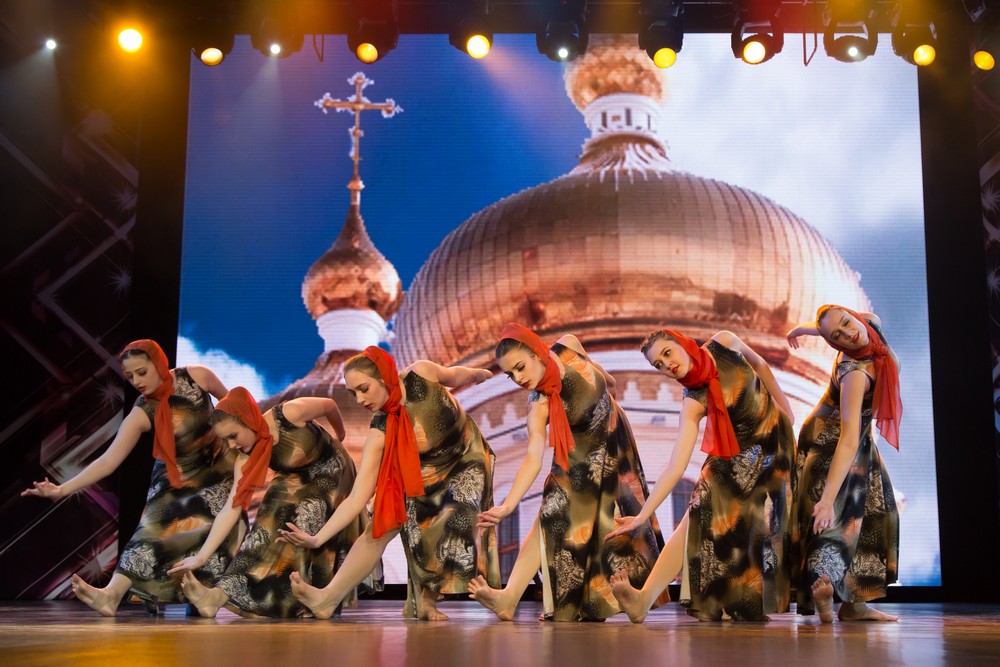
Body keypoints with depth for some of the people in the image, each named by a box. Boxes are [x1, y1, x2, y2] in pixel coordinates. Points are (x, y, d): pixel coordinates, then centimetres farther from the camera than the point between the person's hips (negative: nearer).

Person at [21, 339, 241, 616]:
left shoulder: (197, 376, -17)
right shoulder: (142, 414, -17)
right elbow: (108, 461, -21)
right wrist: (62, 489, -31)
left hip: (218, 470, 0)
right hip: (175, 481, 0)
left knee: (207, 530, -21)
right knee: (153, 529, -21)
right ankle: (112, 594, -27)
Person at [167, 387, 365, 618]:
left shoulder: (291, 413, -33)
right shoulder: (247, 458, -18)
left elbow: (330, 406, -14)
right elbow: (232, 507, -21)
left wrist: (340, 437, 6)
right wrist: (201, 556, -27)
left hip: (330, 471, -3)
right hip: (295, 481, 3)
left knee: (305, 522, -24)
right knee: (269, 525, -18)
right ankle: (220, 593, -17)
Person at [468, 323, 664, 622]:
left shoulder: (567, 347, -22)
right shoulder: (539, 404, -29)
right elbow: (533, 458, -38)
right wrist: (507, 505, -50)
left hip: (616, 444, 3)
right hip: (580, 459, -3)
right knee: (552, 520, -17)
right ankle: (509, 598, -24)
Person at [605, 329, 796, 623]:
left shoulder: (725, 343, -15)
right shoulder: (693, 402, -19)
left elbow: (760, 365, 7)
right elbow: (675, 467, -25)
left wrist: (786, 409, 9)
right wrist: (642, 515, -32)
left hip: (775, 441, 3)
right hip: (735, 456, -2)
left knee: (764, 526, -9)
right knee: (698, 517, -19)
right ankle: (645, 597, -31)